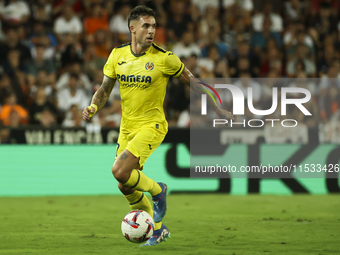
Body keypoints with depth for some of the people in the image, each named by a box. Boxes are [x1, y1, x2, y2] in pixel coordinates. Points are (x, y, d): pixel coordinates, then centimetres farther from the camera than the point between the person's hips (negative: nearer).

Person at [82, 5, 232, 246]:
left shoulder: (164, 58, -13)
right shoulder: (118, 55, -1)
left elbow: (192, 83, -2)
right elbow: (105, 90, 7)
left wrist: (218, 110, 0)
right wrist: (93, 107, -14)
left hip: (152, 126, -6)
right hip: (127, 128, 6)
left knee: (120, 171, -24)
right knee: (125, 187, 8)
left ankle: (157, 190, 5)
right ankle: (158, 230, 27)